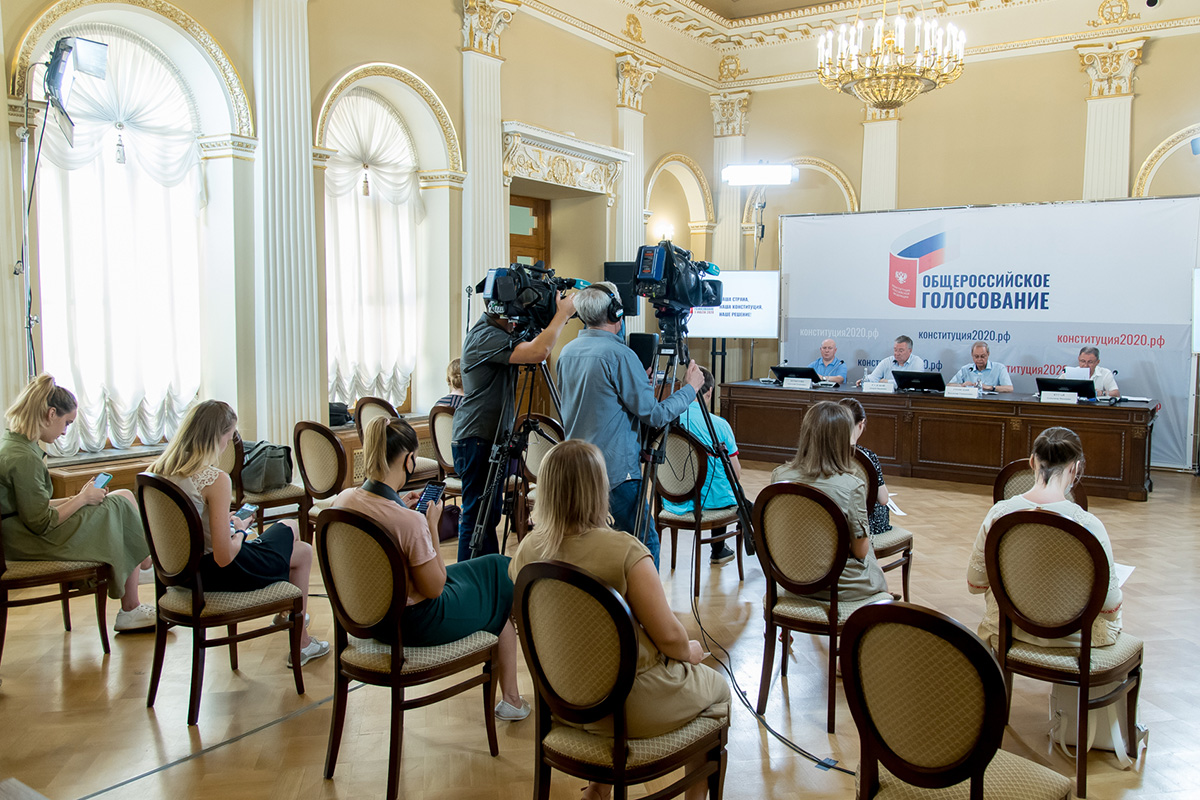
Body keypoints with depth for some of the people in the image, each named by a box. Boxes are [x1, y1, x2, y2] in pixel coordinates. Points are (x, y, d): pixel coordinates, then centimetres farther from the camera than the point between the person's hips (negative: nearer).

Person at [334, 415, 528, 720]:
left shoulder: (343, 499, -11)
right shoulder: (410, 522, -33)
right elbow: (435, 589, -20)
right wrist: (432, 525, -15)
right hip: (415, 623, -8)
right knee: (501, 591, 20)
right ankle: (510, 699, 34)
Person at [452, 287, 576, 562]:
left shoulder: (497, 332, 12)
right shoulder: (485, 337, -21)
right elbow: (537, 352, -32)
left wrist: (547, 324, 4)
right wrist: (563, 313, -21)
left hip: (489, 437, 11)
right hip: (477, 438, -11)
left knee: (489, 513, 16)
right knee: (477, 514, -4)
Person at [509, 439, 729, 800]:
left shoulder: (528, 549, -11)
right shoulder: (624, 551, -27)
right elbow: (669, 637, -19)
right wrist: (690, 652, -1)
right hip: (634, 707, -6)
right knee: (716, 687, 24)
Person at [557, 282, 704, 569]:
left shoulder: (567, 352, 7)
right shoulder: (619, 355, -17)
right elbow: (654, 415, -14)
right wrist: (690, 388, 1)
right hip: (616, 470, -8)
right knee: (645, 542, 3)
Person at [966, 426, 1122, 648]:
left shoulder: (999, 513, -15)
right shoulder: (1088, 525, -24)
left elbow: (975, 584, -4)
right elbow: (1110, 608, -16)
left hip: (1008, 632, 3)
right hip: (1069, 640, -2)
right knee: (1116, 613, 32)